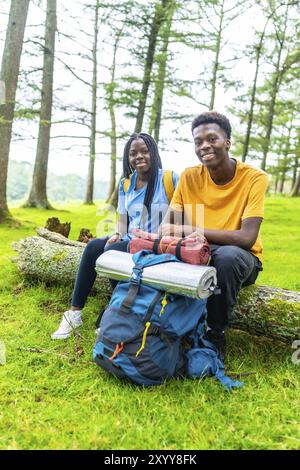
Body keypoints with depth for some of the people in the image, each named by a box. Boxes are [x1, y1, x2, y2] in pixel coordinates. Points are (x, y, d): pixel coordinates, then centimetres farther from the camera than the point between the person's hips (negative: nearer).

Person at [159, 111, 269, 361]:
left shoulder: (254, 178, -14)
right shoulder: (189, 176, -3)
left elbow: (247, 237, -24)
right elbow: (167, 223, -4)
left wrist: (189, 230, -29)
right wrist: (164, 236, -30)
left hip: (241, 257, -3)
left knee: (226, 256, -37)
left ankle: (216, 332, -13)